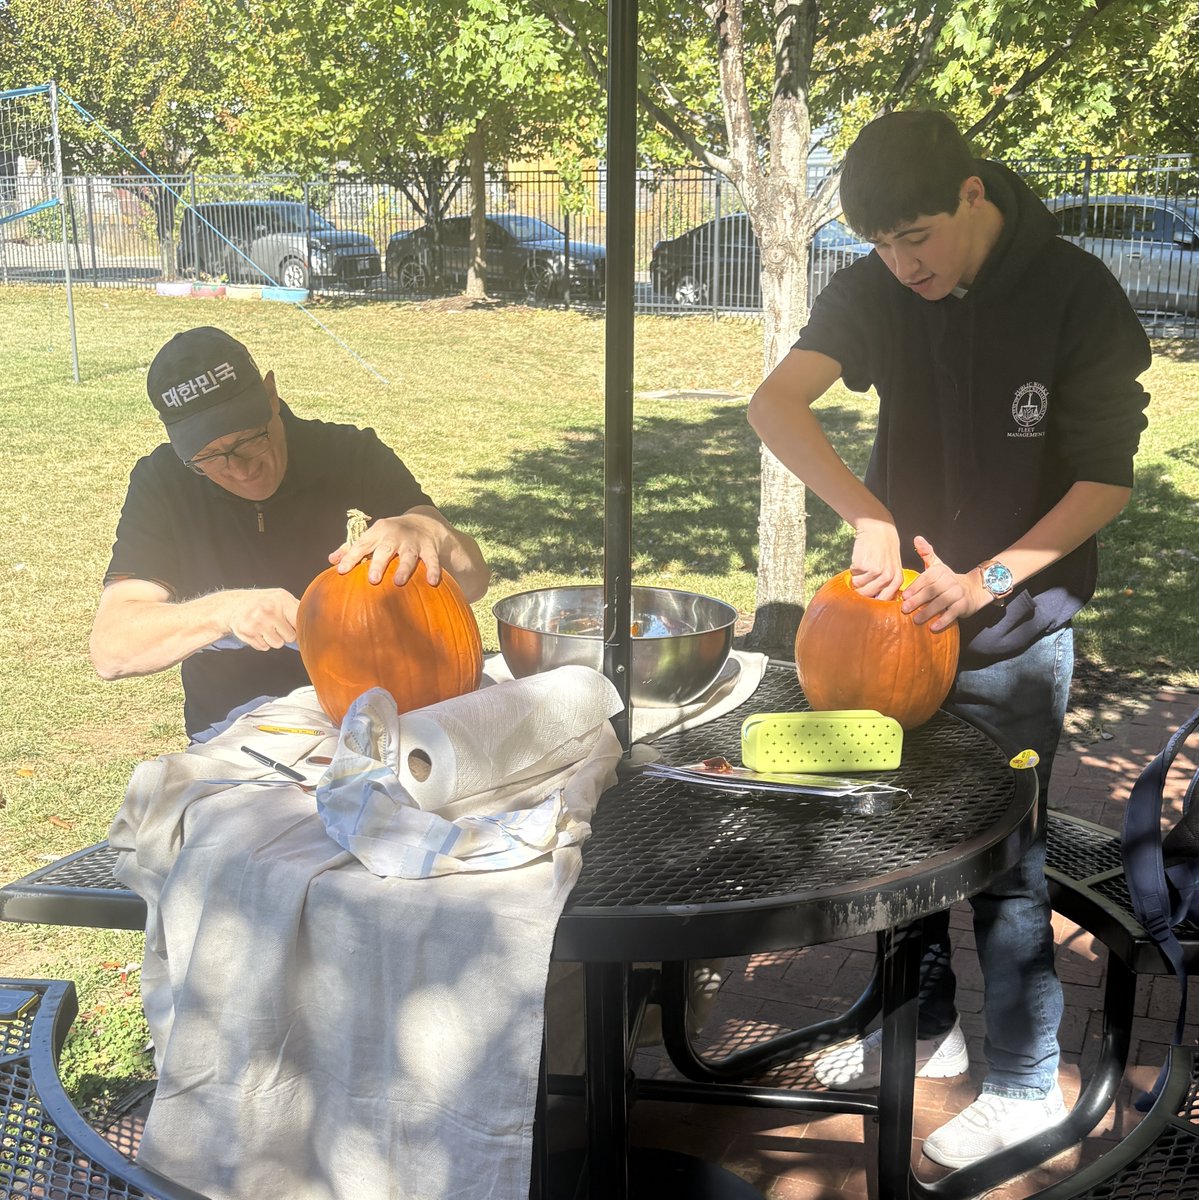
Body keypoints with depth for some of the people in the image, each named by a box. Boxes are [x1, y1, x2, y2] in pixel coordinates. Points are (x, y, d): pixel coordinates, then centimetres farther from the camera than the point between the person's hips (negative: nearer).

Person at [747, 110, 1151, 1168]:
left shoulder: (1078, 296, -13)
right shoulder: (878, 291, -4)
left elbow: (1108, 480, -11)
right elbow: (775, 405, -17)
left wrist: (986, 581, -20)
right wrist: (868, 516, -30)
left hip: (1013, 633, -4)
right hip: (903, 604, 5)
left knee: (1003, 859, 1)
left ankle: (1024, 1086, 20)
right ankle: (922, 1024, 36)